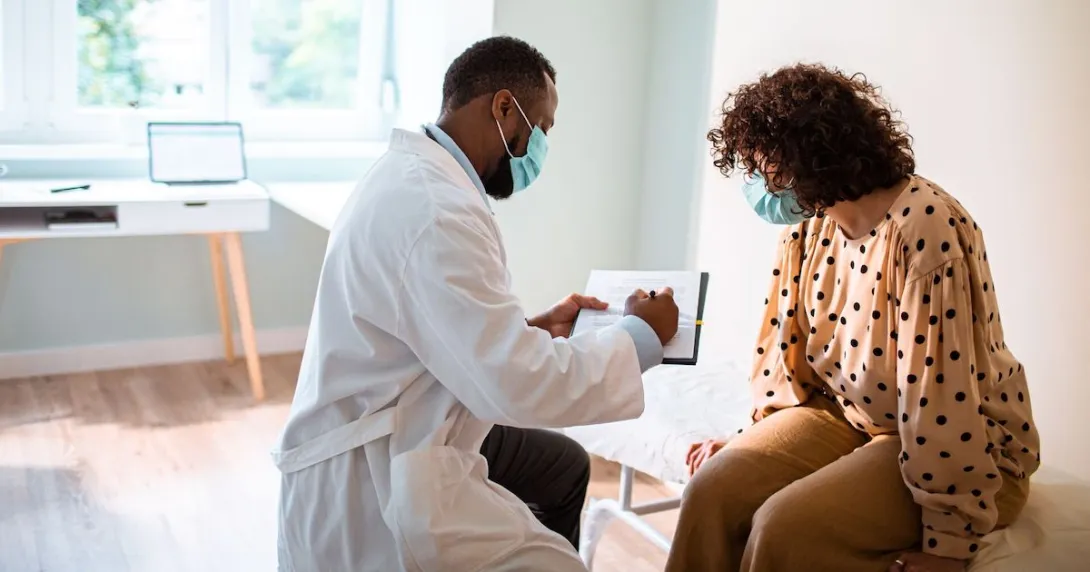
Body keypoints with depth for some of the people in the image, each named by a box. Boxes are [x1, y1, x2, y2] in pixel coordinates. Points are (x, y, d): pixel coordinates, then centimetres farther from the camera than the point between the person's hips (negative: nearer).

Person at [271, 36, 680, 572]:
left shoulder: (418, 174, 8)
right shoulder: (436, 209, -26)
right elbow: (521, 386, -28)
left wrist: (535, 326, 12)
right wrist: (639, 335, -13)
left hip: (392, 441, 11)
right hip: (370, 484, -11)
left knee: (563, 464, 23)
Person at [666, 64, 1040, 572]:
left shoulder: (924, 225, -25)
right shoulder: (808, 227, 0)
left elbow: (942, 393, -26)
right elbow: (787, 350, 9)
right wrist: (765, 442, 4)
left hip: (963, 451, -6)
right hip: (845, 416, 7)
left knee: (785, 528, -26)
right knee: (714, 490, -15)